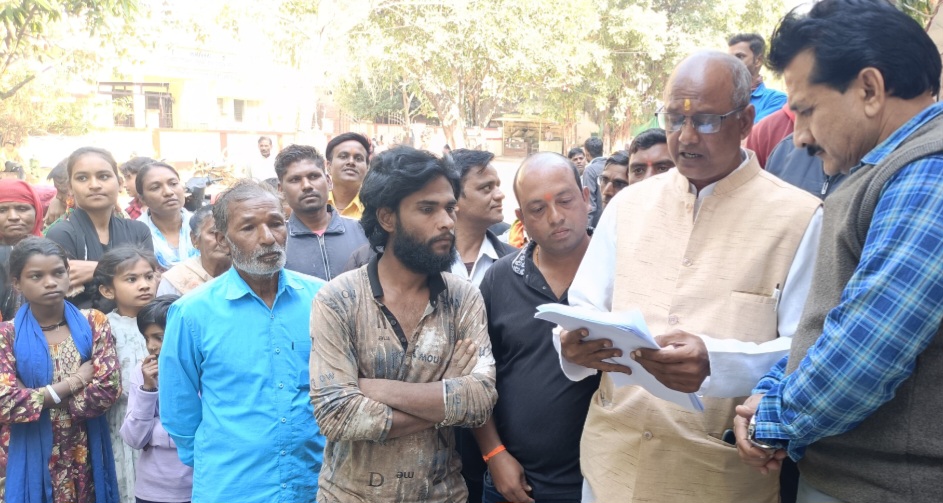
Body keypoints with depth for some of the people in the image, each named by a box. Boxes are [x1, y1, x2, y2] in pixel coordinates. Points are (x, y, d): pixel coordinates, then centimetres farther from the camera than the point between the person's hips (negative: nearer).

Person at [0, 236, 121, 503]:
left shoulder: (93, 323, -1)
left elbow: (109, 388, -10)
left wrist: (39, 399, -11)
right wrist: (72, 382, -13)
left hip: (84, 458, 2)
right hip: (29, 461, -1)